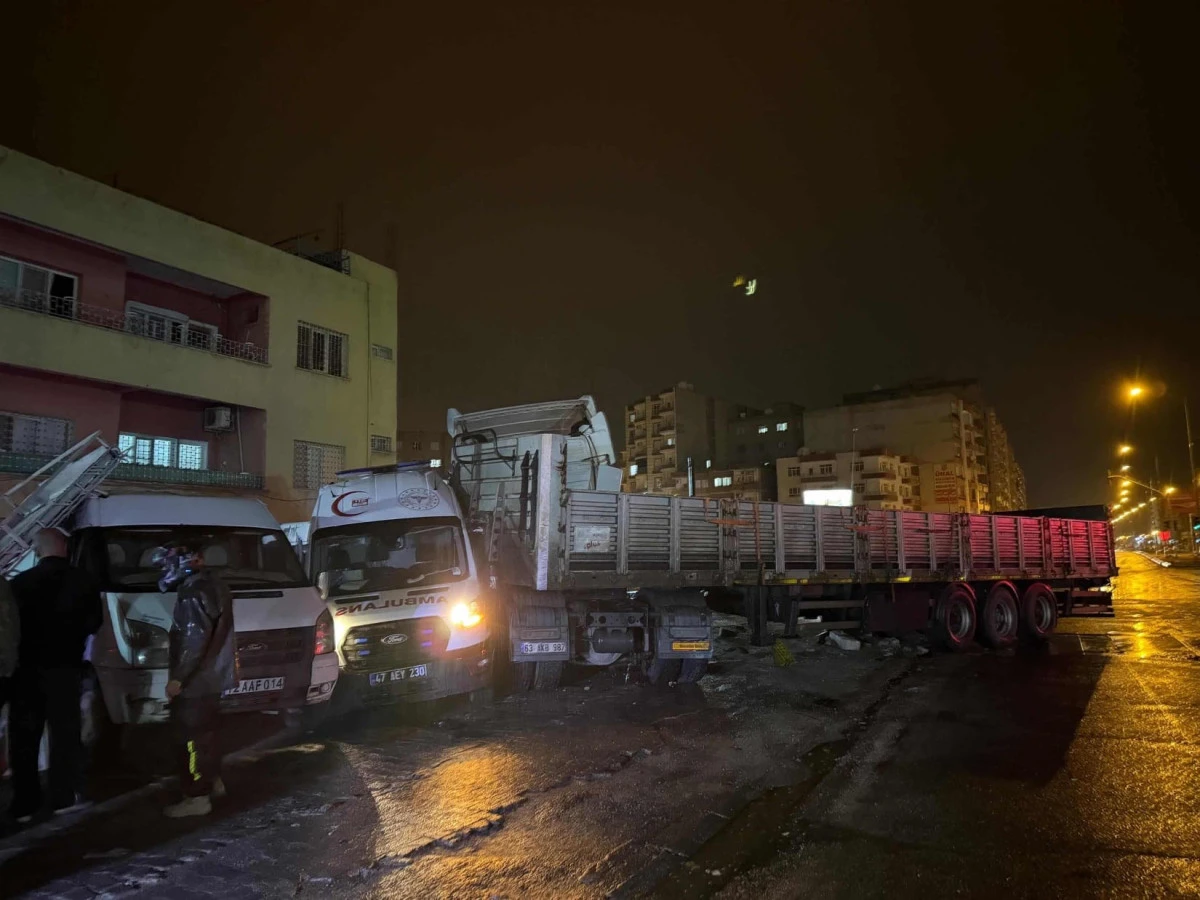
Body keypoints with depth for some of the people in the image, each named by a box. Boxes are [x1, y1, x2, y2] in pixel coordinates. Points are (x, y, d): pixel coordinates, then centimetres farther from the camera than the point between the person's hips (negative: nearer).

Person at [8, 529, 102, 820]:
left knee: (24, 736, 8)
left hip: (27, 666, -1)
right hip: (65, 665, 1)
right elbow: (94, 622, 5)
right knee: (65, 732, 9)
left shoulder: (21, 582, -7)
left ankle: (24, 804, 9)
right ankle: (65, 797, 10)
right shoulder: (82, 581, -2)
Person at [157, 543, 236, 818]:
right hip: (212, 675, 10)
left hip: (196, 679, -10)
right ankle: (213, 782, 32)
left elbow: (196, 640, -25)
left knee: (192, 736, -2)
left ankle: (197, 797, 5)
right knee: (204, 733, 21)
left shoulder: (194, 592, -20)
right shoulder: (213, 585, 12)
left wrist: (177, 677, -21)